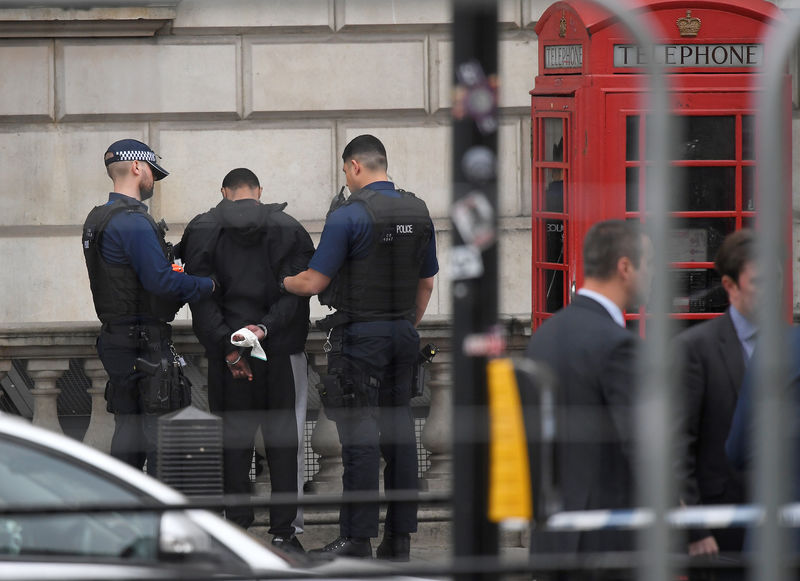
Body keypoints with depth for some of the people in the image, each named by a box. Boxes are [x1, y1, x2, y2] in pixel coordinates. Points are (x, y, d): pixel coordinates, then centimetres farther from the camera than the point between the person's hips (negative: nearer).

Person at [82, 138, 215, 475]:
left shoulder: (97, 220, 16)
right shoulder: (133, 223, -15)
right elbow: (160, 280, -21)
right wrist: (209, 286, -9)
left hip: (115, 338, 10)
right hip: (142, 343, -10)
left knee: (129, 432, 13)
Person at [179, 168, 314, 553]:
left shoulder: (201, 230, 3)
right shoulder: (289, 229, 4)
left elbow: (201, 297, -6)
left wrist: (226, 346, -10)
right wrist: (266, 327, -12)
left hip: (229, 355, 0)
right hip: (282, 350, 0)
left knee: (234, 441, 6)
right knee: (284, 441, 4)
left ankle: (238, 526, 4)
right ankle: (284, 529, 1)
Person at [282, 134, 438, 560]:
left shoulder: (349, 216, -12)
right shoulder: (418, 213, 9)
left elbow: (314, 282, -11)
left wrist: (280, 282, 9)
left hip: (360, 335, -6)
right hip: (403, 334, 6)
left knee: (360, 436, -6)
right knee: (399, 433, 7)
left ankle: (357, 539, -7)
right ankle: (399, 537, 8)